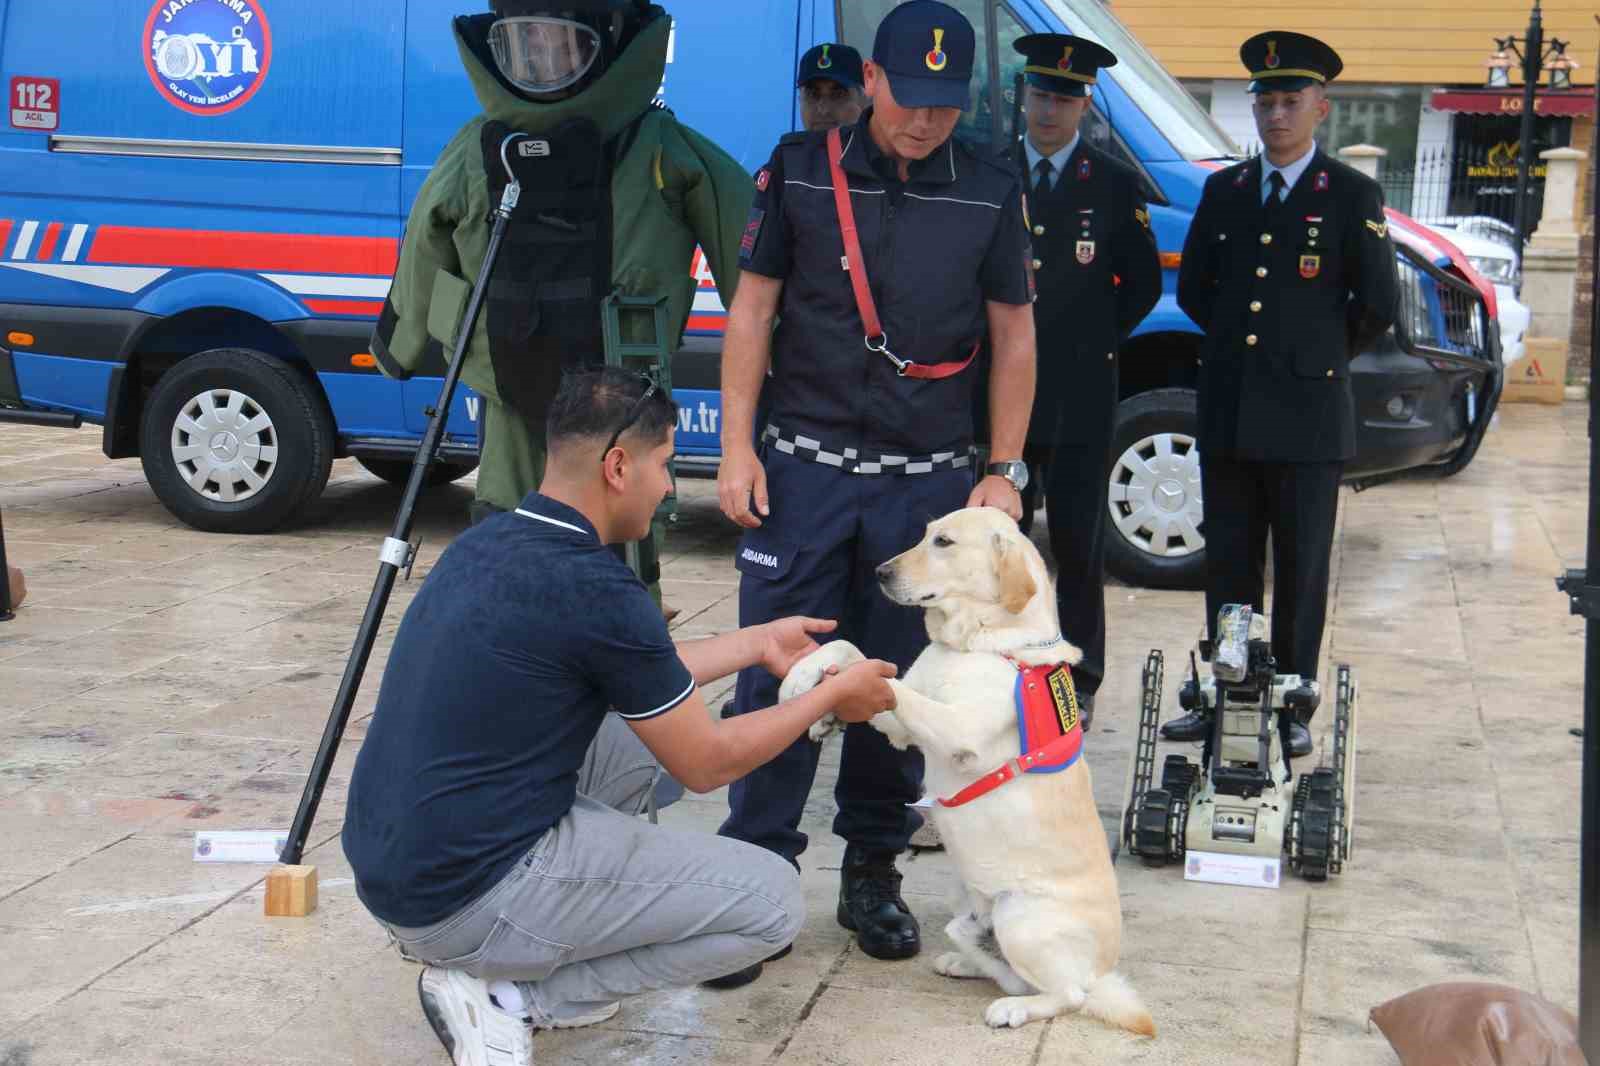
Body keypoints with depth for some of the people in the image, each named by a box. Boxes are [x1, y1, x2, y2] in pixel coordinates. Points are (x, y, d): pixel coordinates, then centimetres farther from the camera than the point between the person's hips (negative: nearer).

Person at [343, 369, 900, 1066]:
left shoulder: (489, 543, 6)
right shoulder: (594, 589, -19)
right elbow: (706, 764, -5)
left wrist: (758, 643, 27)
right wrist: (833, 696, 8)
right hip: (463, 902, -9)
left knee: (643, 734, 24)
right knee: (771, 903, -1)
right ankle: (505, 997, -2)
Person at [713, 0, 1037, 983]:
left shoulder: (991, 194, 2)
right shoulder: (800, 170, 0)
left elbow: (1014, 336, 7)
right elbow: (754, 307, 3)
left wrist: (1002, 473, 2)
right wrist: (737, 448, -3)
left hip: (927, 481, 1)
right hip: (804, 468, -1)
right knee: (777, 673, -2)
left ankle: (873, 871, 21)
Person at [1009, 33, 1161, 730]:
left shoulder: (1115, 187, 3)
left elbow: (1144, 284, 9)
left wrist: (1097, 340, 3)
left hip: (1081, 395, -2)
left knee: (1079, 544, 2)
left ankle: (1079, 682, 11)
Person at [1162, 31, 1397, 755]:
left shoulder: (1352, 196, -1)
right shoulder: (1223, 190, 11)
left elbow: (1378, 303, 0)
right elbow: (1192, 287, 19)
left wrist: (1323, 354, 8)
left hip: (1307, 415, -4)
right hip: (1227, 414, 4)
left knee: (1301, 572, 3)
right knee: (1228, 567, 9)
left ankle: (1293, 704, 11)